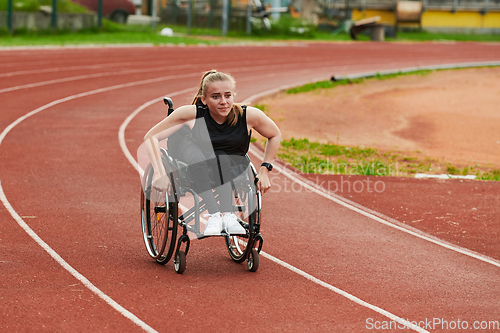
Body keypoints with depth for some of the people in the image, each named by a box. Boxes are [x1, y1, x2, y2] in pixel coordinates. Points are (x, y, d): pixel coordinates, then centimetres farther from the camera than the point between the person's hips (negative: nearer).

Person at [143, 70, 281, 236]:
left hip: (232, 174, 0)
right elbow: (151, 137, -11)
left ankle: (227, 214, -42)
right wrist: (161, 174, -19)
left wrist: (264, 170, -1)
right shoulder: (192, 114, -18)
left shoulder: (249, 115, -15)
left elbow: (275, 135, 5)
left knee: (221, 158, -34)